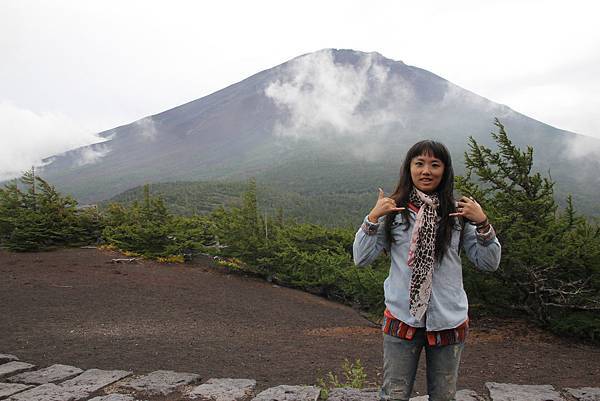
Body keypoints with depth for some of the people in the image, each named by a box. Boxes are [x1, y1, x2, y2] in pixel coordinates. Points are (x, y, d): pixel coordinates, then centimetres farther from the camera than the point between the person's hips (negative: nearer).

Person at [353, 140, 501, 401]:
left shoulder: (459, 213, 0)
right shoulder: (394, 210, -4)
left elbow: (489, 264, 0)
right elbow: (361, 259, -6)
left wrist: (482, 223, -14)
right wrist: (373, 217, -17)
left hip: (449, 321, 2)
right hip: (402, 318, -1)